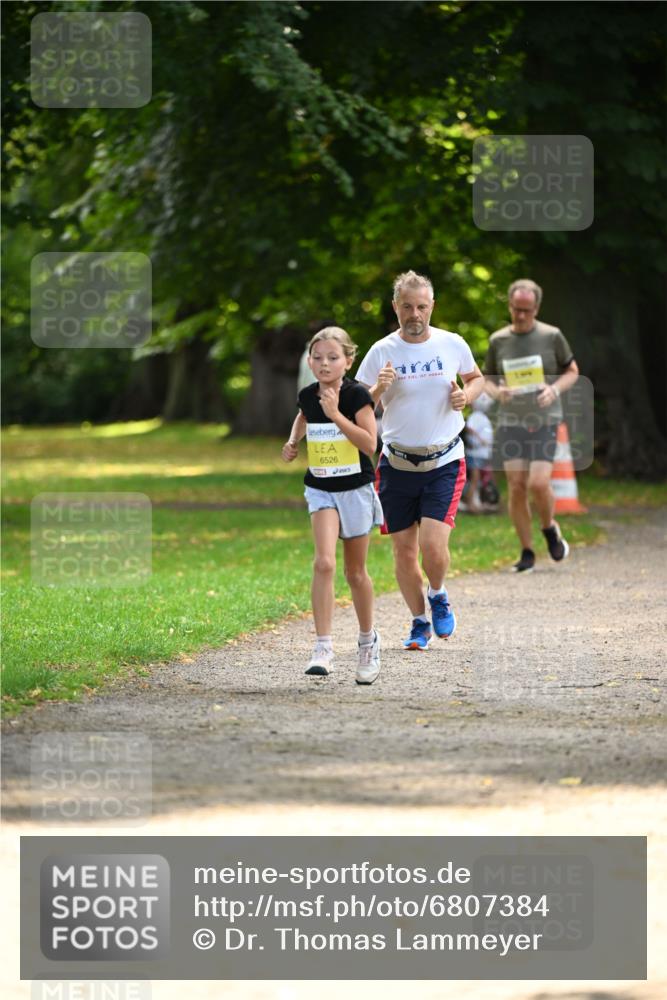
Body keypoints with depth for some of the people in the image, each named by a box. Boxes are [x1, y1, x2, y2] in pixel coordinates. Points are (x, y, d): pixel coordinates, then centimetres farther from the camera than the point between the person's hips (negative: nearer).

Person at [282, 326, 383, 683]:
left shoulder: (357, 395, -12)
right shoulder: (308, 396, 1)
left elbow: (369, 443, -21)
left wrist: (336, 414, -26)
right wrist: (293, 442, 15)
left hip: (355, 489, -2)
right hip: (321, 490, 2)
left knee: (355, 572, 12)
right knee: (324, 563, -19)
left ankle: (368, 640, 34)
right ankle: (323, 647, -21)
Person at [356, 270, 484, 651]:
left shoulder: (452, 344, -1)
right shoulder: (382, 352, -4)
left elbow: (477, 378, 17)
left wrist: (467, 394, -6)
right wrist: (377, 389, -23)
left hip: (445, 463, -1)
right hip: (397, 463, 1)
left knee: (433, 545, -16)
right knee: (404, 551, 5)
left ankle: (438, 596, 16)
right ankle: (420, 623, 24)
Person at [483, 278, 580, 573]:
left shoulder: (552, 336, 0)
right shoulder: (498, 341, 6)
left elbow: (572, 372, 10)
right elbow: (487, 379, 15)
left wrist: (554, 389, -11)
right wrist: (497, 391, -9)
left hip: (544, 421, -2)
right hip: (510, 421, 2)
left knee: (538, 484, -15)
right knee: (516, 487, -4)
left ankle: (549, 528, 15)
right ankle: (526, 552, 8)